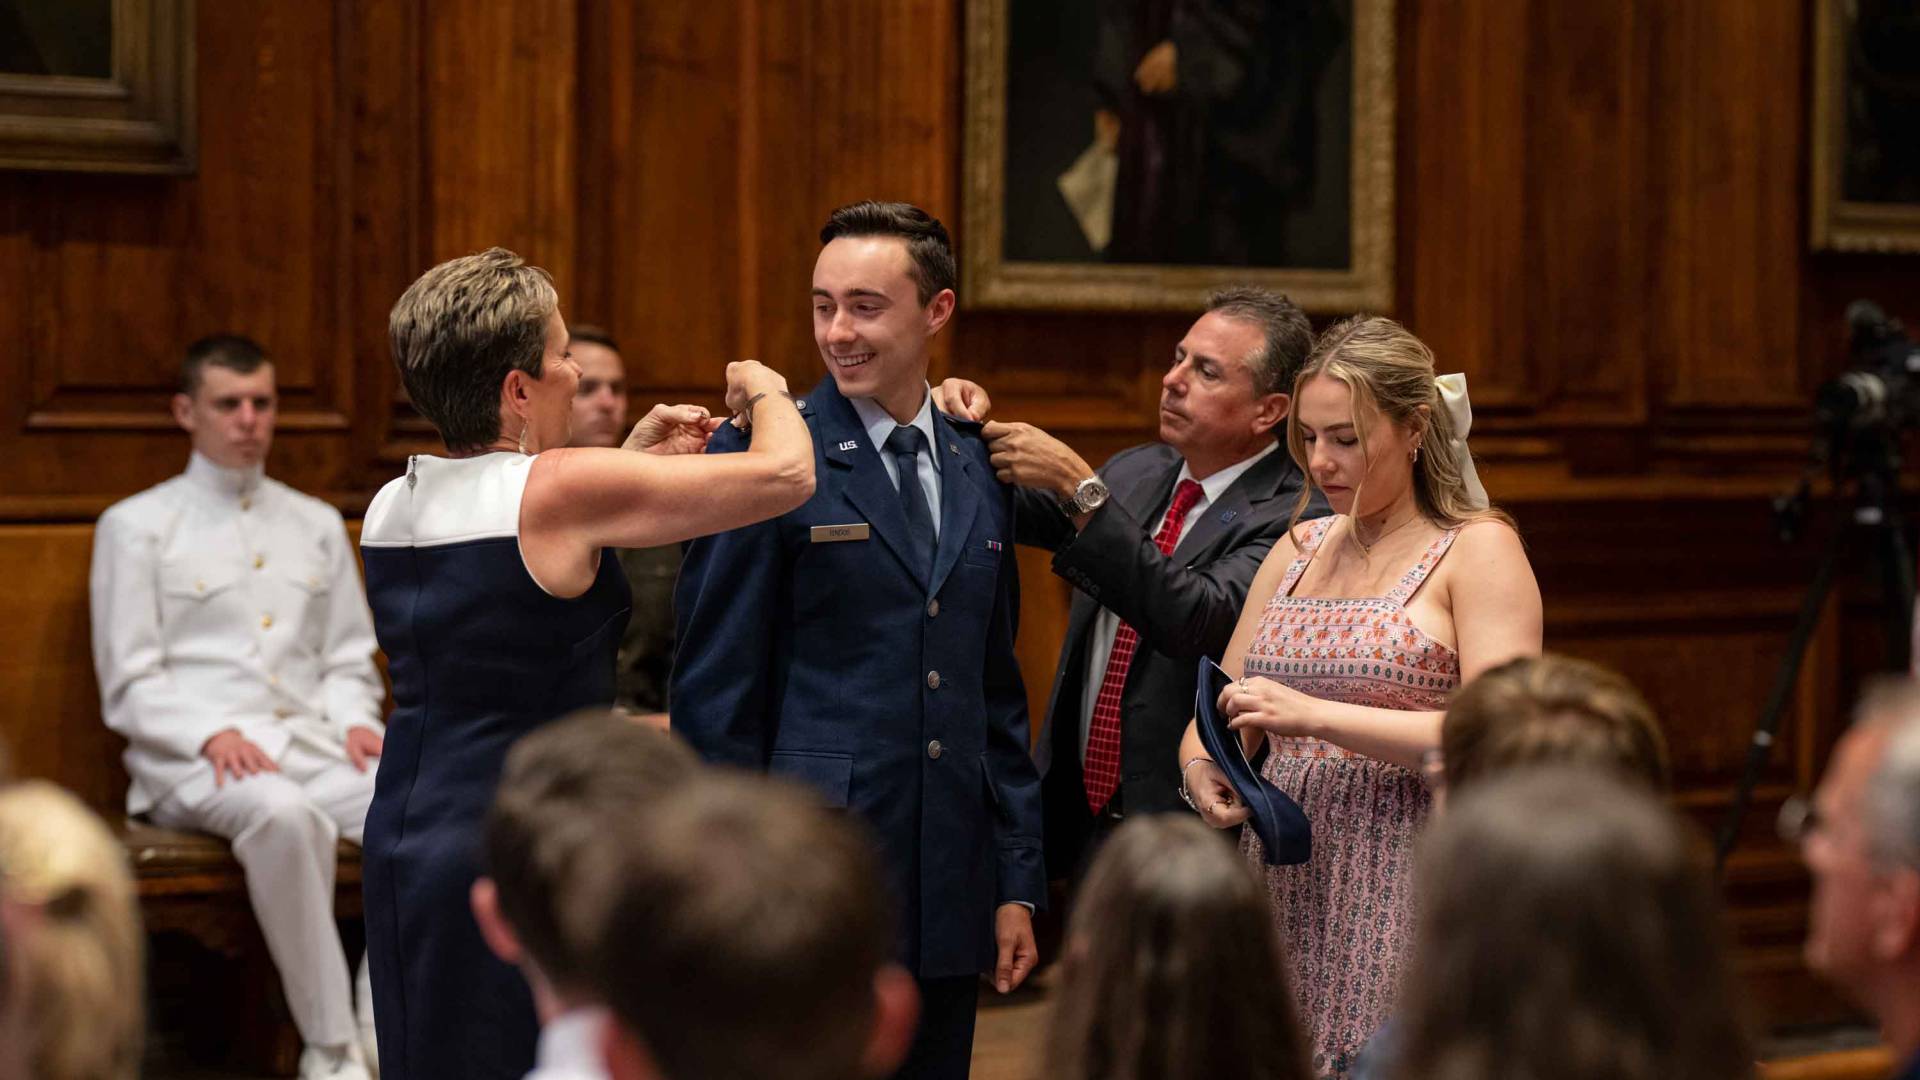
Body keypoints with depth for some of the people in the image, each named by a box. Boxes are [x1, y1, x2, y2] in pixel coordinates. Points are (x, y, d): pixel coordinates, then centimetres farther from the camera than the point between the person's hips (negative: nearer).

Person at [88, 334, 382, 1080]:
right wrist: (211, 735, -17)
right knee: (284, 814, -40)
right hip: (193, 761, -4)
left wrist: (357, 721, -2)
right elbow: (130, 684, 1)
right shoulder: (135, 528, 7)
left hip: (312, 741, 4)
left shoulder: (317, 525, 21)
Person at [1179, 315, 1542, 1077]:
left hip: (1404, 896, -5)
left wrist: (1316, 715, -19)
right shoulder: (1297, 550, 16)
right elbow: (1218, 715, 19)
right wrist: (1201, 766, -5)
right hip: (1286, 885, 5)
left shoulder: (1479, 549, -2)